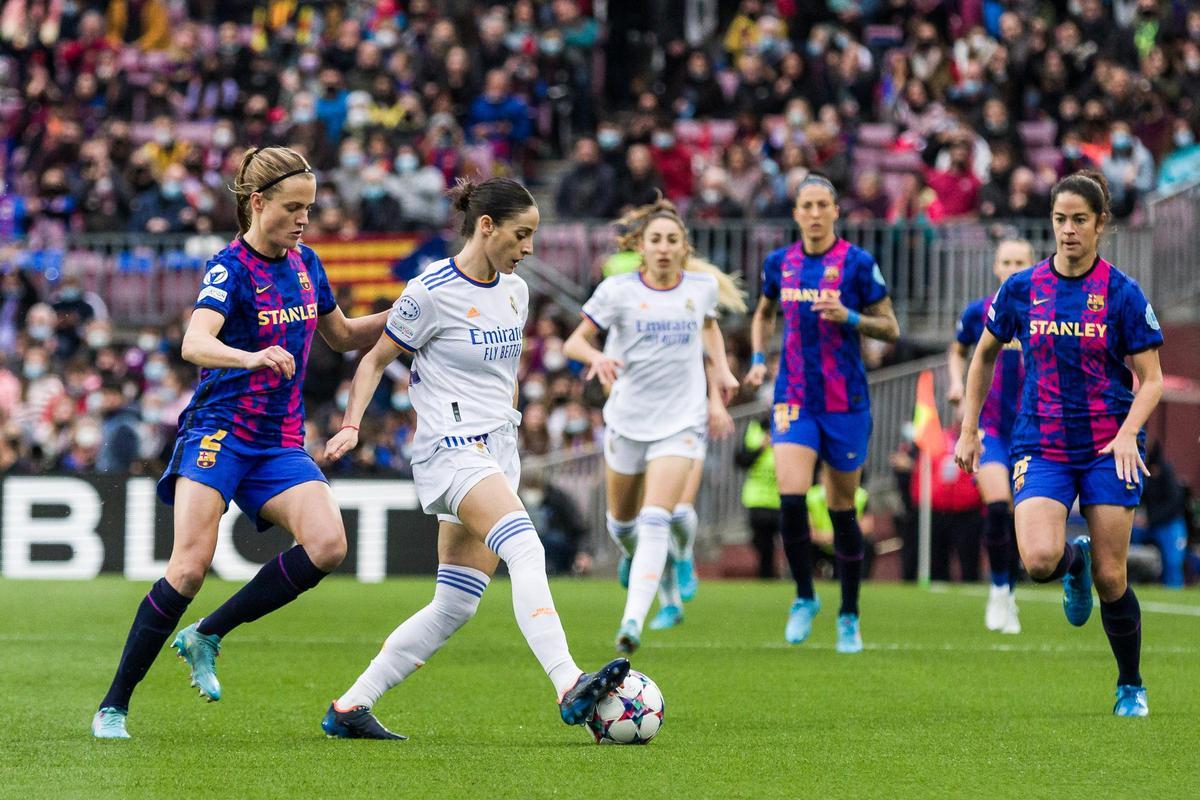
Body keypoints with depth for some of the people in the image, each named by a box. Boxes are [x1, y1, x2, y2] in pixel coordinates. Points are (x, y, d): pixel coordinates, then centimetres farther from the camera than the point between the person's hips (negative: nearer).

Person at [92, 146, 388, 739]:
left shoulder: (306, 265, 10)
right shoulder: (231, 268, -11)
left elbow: (342, 336, 27)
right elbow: (194, 344, -28)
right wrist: (251, 358, -47)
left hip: (280, 444, 6)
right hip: (219, 431, -6)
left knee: (327, 545, -18)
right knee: (189, 569, -17)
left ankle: (206, 637, -2)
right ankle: (113, 706, -4)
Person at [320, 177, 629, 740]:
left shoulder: (515, 292, 13)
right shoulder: (432, 292, -8)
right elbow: (375, 359, 0)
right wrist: (351, 425, -11)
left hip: (497, 455, 8)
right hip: (450, 450, -8)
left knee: (455, 607, 4)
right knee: (527, 550, -30)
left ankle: (350, 708, 11)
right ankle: (570, 689, -43)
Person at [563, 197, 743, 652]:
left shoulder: (703, 285, 1)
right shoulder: (618, 290, -6)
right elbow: (573, 342, -5)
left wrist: (717, 384, 18)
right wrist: (596, 356, -27)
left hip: (682, 422, -1)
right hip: (627, 421, 1)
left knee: (656, 521, -18)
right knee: (622, 522, 15)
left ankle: (633, 622, -25)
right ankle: (635, 558, 53)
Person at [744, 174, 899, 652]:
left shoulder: (857, 263, -5)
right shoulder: (779, 263, 6)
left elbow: (891, 329, -1)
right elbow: (764, 313, 24)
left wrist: (849, 317, -18)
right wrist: (758, 358, 8)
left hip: (845, 402, -2)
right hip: (794, 398, 2)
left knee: (842, 510, 5)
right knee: (791, 499, -16)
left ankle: (849, 617, 19)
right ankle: (805, 599, 5)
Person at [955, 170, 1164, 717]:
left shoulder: (1122, 293, -5)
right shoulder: (1022, 289, 1)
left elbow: (1151, 380, -3)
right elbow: (985, 354, 16)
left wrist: (1128, 432, -19)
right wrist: (969, 430, 13)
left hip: (1109, 449, -1)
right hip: (1041, 445, 1)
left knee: (1110, 579, -3)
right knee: (1039, 561, -22)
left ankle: (1131, 686, 20)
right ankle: (1074, 559, 17)